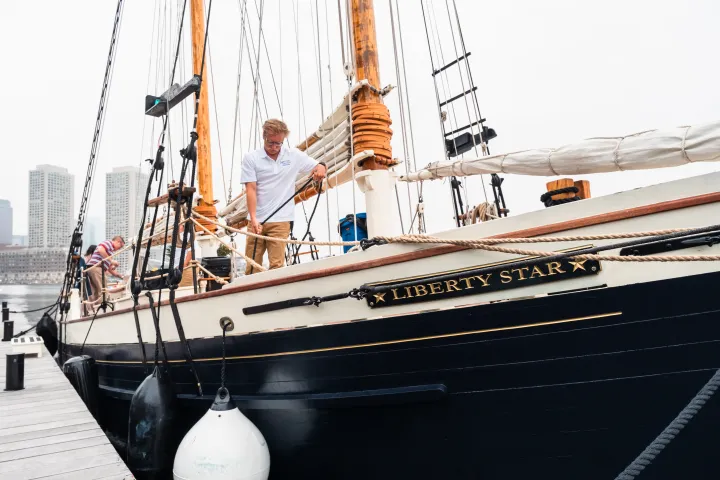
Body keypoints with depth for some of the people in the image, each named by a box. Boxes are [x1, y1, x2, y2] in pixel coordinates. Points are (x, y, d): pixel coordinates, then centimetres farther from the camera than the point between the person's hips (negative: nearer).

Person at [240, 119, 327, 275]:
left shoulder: (294, 156, 6)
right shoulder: (251, 158, 2)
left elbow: (319, 167, 13)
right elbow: (251, 190, -4)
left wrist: (321, 168, -12)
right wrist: (253, 219, -13)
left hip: (280, 221, 0)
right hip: (256, 220, 0)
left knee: (277, 265, -4)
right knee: (252, 266, 4)